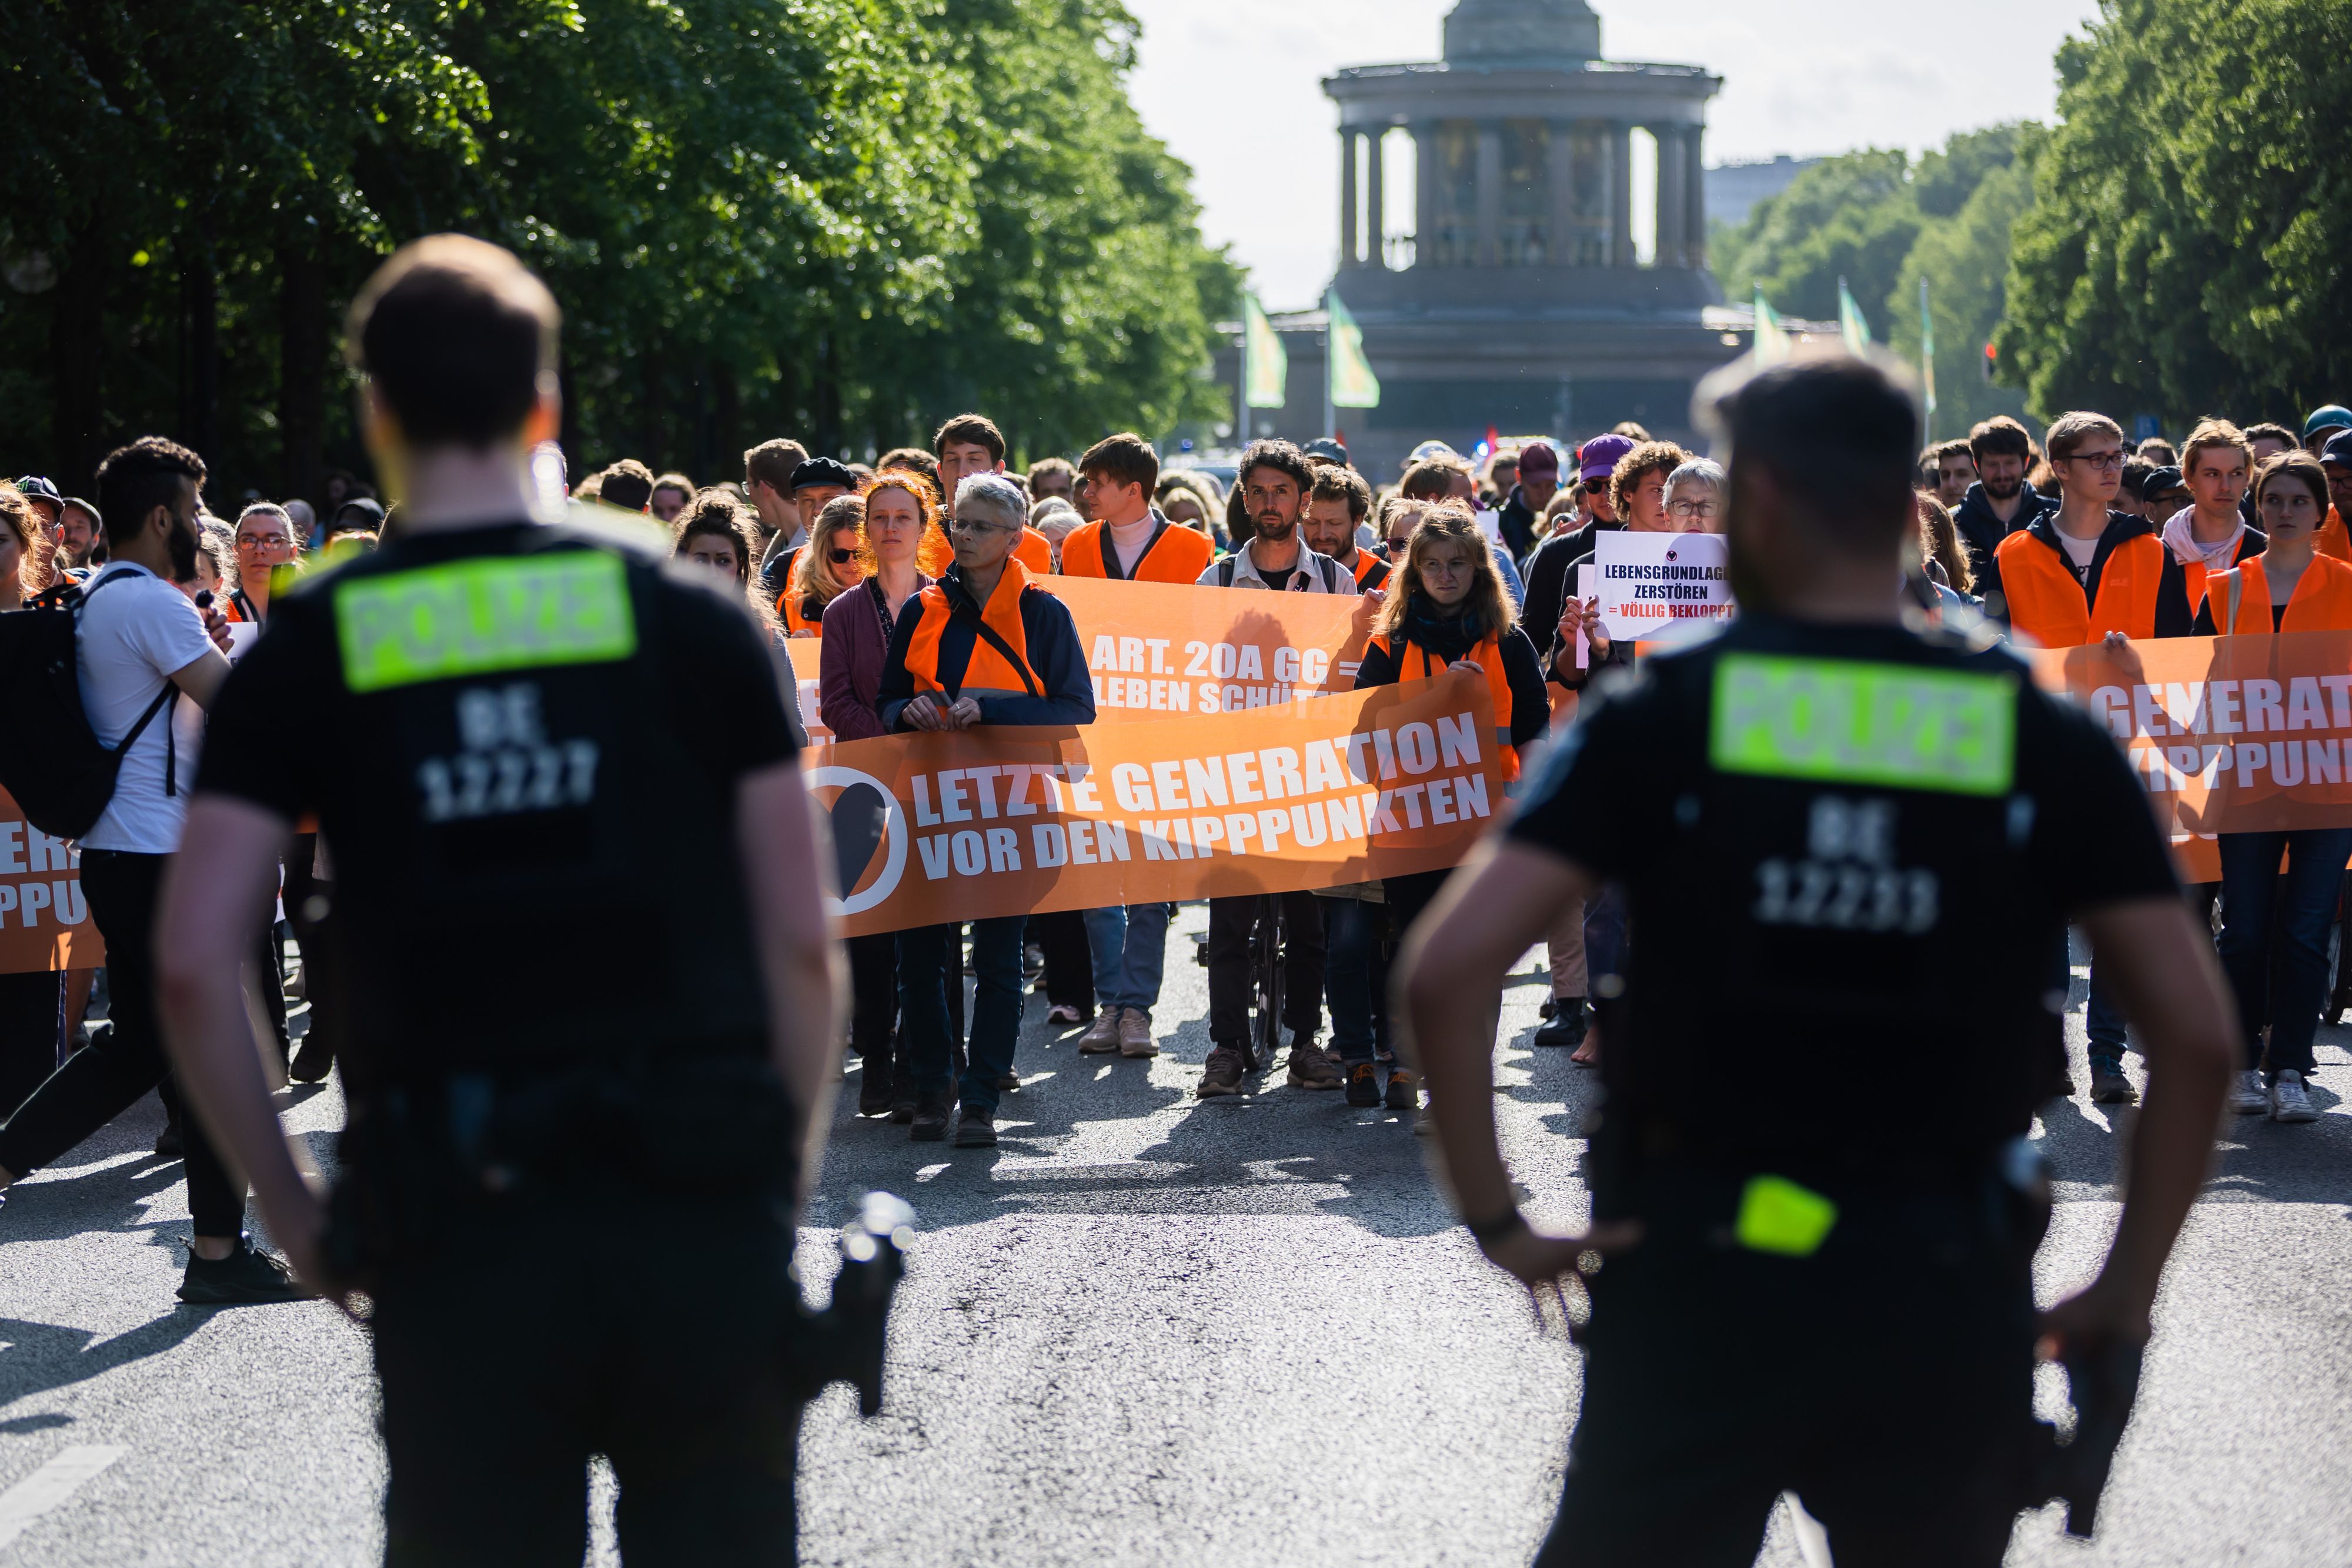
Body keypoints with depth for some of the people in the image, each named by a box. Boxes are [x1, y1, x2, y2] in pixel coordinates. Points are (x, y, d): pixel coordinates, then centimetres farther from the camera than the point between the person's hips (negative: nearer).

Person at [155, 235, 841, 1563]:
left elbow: (193, 964, -4)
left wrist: (290, 1207, 5)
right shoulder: (696, 619, 4)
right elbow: (802, 942, 1)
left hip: (462, 1243, 0)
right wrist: (791, 1171, 11)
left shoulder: (309, 654, 3)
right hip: (701, 1213, 0)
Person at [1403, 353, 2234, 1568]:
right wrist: (2127, 1287, 7)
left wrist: (1495, 1218, -2)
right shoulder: (2044, 745, 1)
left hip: (1699, 1280, -1)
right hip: (1942, 1298, 1)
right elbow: (2197, 1036, -1)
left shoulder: (1660, 720, -4)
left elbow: (1443, 973, -12)